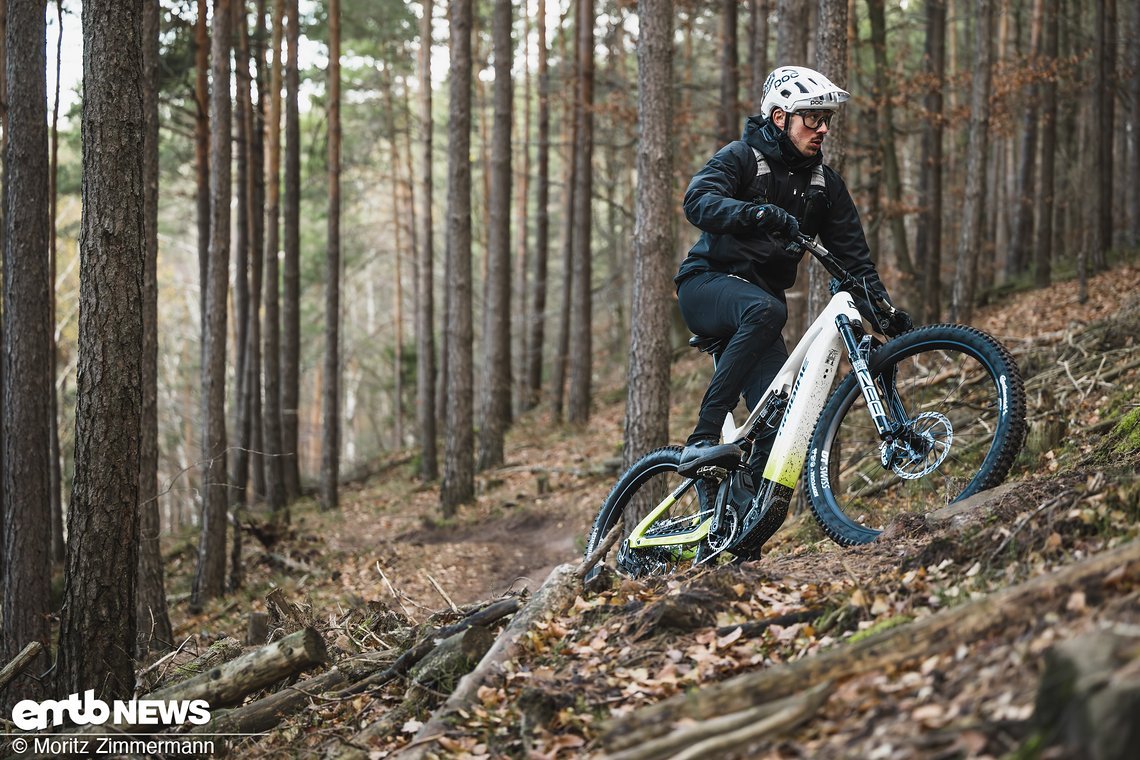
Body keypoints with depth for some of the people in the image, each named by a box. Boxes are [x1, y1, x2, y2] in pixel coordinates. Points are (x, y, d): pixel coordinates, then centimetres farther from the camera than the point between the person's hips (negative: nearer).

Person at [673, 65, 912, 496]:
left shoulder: (825, 185, 11)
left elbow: (852, 255, 10)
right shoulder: (742, 158, -5)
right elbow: (698, 200, -24)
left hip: (758, 302, 6)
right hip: (707, 286, -6)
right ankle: (702, 441, -41)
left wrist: (884, 307, -6)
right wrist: (755, 213, -43)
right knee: (766, 310, -39)